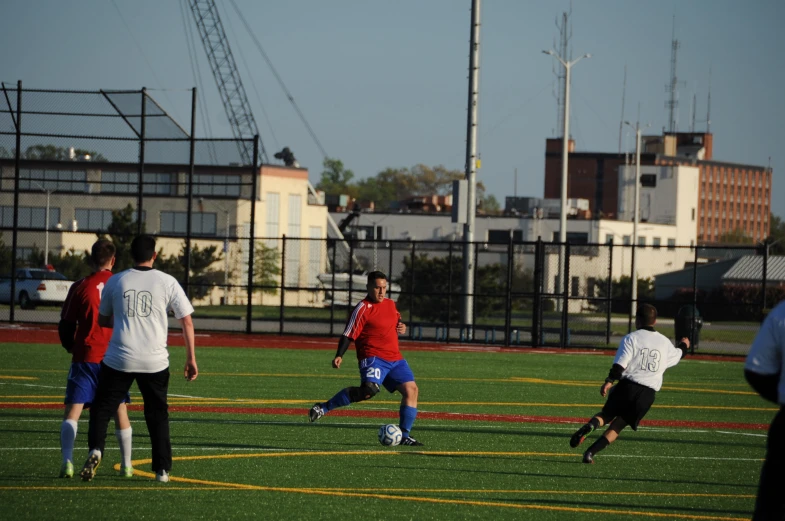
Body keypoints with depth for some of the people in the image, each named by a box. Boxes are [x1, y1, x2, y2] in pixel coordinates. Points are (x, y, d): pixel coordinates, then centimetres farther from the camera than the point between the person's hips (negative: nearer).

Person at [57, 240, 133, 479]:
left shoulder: (80, 287, -3)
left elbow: (66, 325, 2)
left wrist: (71, 347, 20)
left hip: (86, 357, -2)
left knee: (73, 410, -4)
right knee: (120, 409, 16)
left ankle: (67, 461, -21)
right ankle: (126, 465, 20)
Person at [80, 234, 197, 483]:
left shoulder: (115, 281, 3)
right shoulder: (168, 282, 0)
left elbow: (102, 320, 16)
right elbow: (187, 322, 0)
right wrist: (191, 359, 6)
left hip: (119, 360, 0)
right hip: (155, 361, 0)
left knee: (101, 408, 11)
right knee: (158, 415, 14)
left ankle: (96, 449, -13)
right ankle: (162, 470, 12)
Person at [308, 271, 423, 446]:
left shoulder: (390, 304, 14)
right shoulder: (363, 309, -9)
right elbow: (349, 334, -12)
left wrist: (402, 328, 10)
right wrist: (339, 356, -24)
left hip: (395, 359, 8)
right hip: (373, 357, -8)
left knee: (411, 390, -3)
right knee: (369, 389, -30)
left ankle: (404, 436, 3)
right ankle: (323, 408, -17)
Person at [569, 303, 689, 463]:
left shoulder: (631, 338, 1)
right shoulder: (665, 342, 14)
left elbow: (620, 363, -12)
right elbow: (676, 355, 37)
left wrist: (609, 381, -19)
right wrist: (683, 346, 58)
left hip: (627, 386, -2)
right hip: (648, 394, 2)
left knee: (606, 414, 15)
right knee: (618, 424, 9)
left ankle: (591, 425, -21)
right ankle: (591, 452, -8)